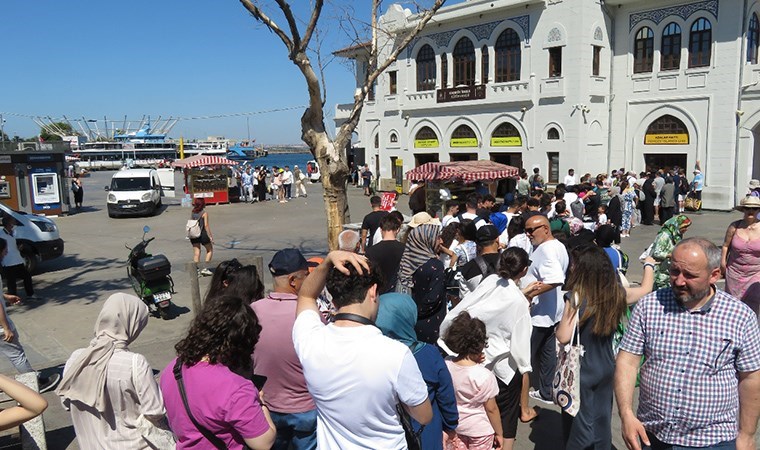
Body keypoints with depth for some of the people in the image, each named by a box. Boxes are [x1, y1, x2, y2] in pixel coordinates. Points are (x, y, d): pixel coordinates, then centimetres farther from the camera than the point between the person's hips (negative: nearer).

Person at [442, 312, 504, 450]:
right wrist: (499, 433, 0)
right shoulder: (485, 375, -28)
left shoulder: (444, 367, -15)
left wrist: (474, 362, -2)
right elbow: (491, 409, -17)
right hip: (479, 430, -4)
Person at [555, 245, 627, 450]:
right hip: (606, 367, 6)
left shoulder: (576, 296, -24)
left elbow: (563, 337, -24)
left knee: (579, 421, 12)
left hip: (581, 370, -5)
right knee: (602, 419, 21)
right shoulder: (615, 292, -7)